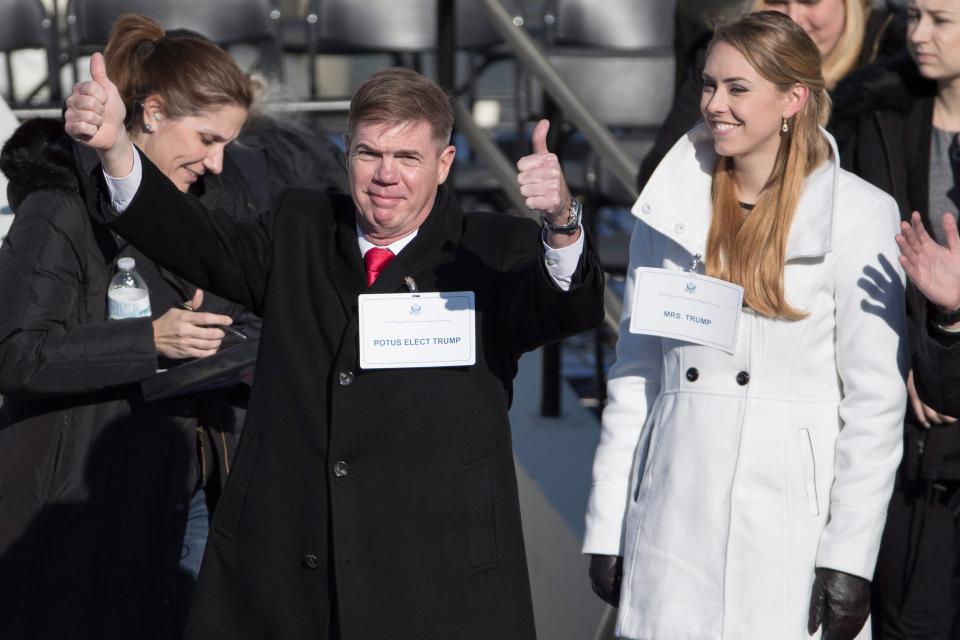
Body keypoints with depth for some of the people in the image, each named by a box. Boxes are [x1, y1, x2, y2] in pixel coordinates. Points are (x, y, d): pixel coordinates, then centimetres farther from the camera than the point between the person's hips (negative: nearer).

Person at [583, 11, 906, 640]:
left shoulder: (860, 215, -3)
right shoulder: (671, 209, 8)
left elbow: (876, 402, -5)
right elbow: (634, 374, 10)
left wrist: (850, 558, -9)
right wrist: (606, 529, 6)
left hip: (791, 530, -3)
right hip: (673, 529, 3)